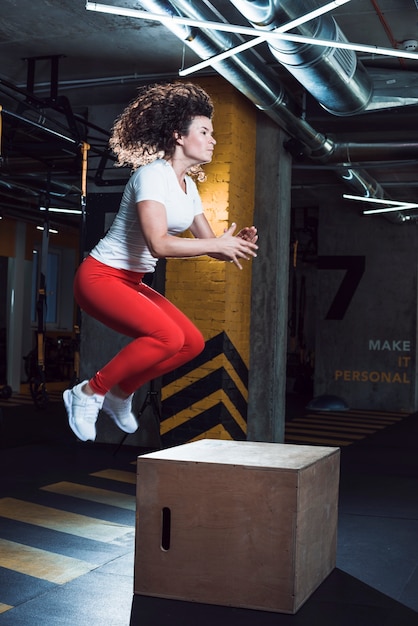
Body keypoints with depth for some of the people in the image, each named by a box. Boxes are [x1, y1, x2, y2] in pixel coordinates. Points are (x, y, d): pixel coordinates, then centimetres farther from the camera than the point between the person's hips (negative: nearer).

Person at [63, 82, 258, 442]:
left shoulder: (188, 185, 9)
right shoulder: (152, 174, -19)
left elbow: (210, 243, 9)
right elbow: (158, 244, -32)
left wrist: (236, 244, -13)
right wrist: (219, 244, -27)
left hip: (133, 283, 9)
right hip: (101, 277, -9)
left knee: (192, 342, 1)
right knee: (167, 336, -26)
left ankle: (120, 393, 15)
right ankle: (89, 393, -10)